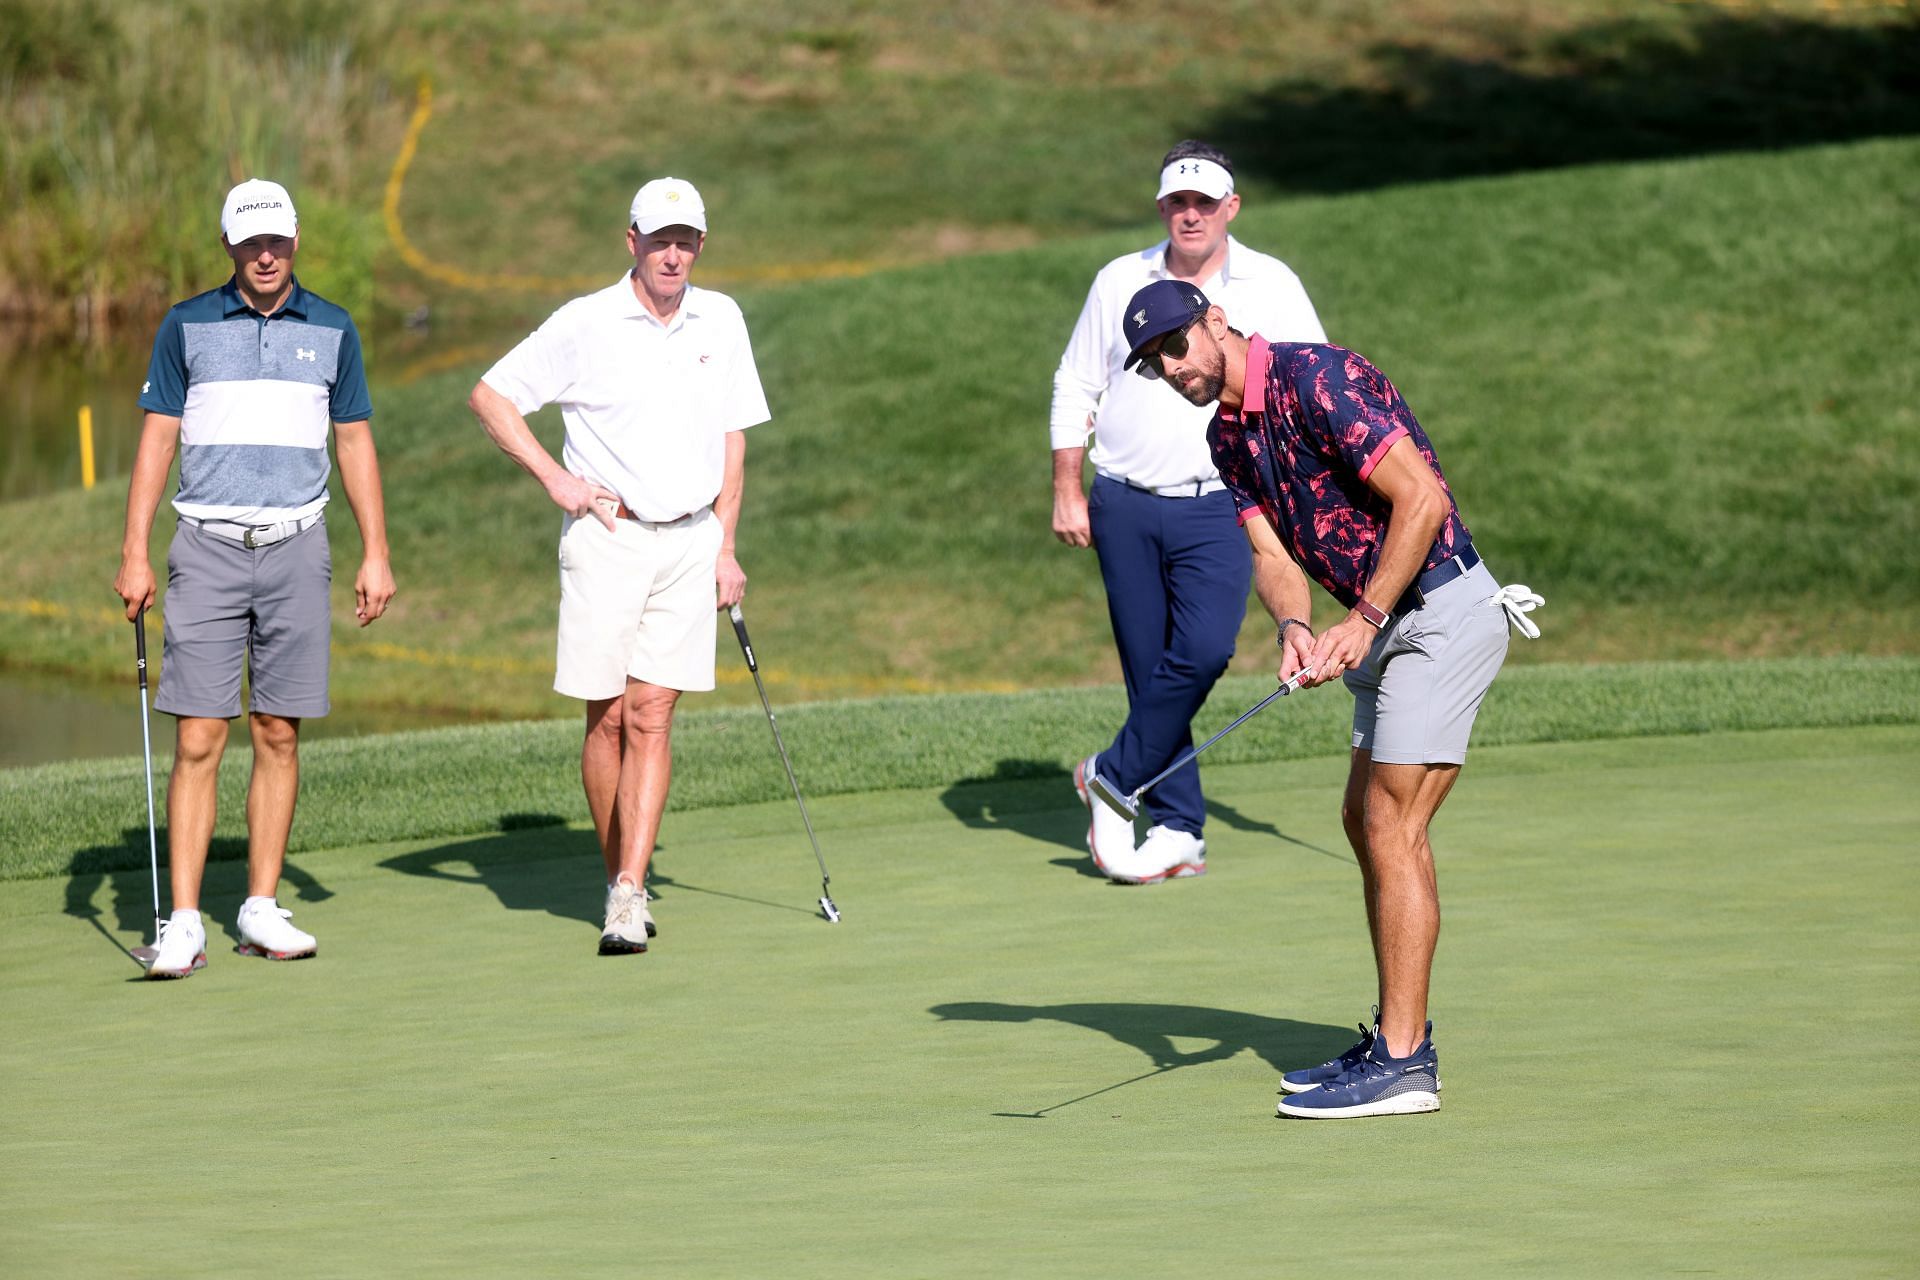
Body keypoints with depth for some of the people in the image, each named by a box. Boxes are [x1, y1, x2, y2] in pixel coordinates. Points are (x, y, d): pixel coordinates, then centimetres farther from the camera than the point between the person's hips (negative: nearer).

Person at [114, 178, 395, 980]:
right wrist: (135, 553, -3)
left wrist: (376, 552, 5)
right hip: (207, 550, -2)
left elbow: (355, 442, 11)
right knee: (197, 740, -7)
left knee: (280, 735, 3)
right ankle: (183, 923, -7)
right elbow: (156, 439, 4)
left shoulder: (332, 330, 7)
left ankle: (262, 910, 11)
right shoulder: (186, 327, 2)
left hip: (296, 549, 2)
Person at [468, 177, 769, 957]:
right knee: (607, 717, -1)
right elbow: (490, 396, 0)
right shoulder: (585, 324, -4)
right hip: (608, 536, -2)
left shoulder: (721, 322, 8)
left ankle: (629, 896, -10)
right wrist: (555, 478, -7)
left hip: (691, 540, 2)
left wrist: (726, 547, 9)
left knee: (651, 714, -6)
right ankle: (619, 876, 15)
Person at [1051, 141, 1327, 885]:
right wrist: (1067, 490, 6)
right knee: (1149, 669, 0)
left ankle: (1114, 777, -3)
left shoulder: (1271, 286, 5)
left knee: (1203, 650, -20)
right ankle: (1178, 831, 7)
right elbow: (1074, 387, 13)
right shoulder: (1119, 283, 8)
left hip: (1219, 507, -1)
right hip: (1125, 507, 1)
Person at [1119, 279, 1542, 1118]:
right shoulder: (1228, 435, 11)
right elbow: (1272, 552, 4)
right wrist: (1294, 628, -18)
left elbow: (1422, 497, -23)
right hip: (1388, 628, 10)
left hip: (1442, 611, -10)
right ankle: (1398, 1040, 22)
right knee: (1367, 821, 14)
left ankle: (1402, 1066, -11)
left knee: (1393, 828, -12)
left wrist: (1364, 619, -23)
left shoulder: (1315, 380, -18)